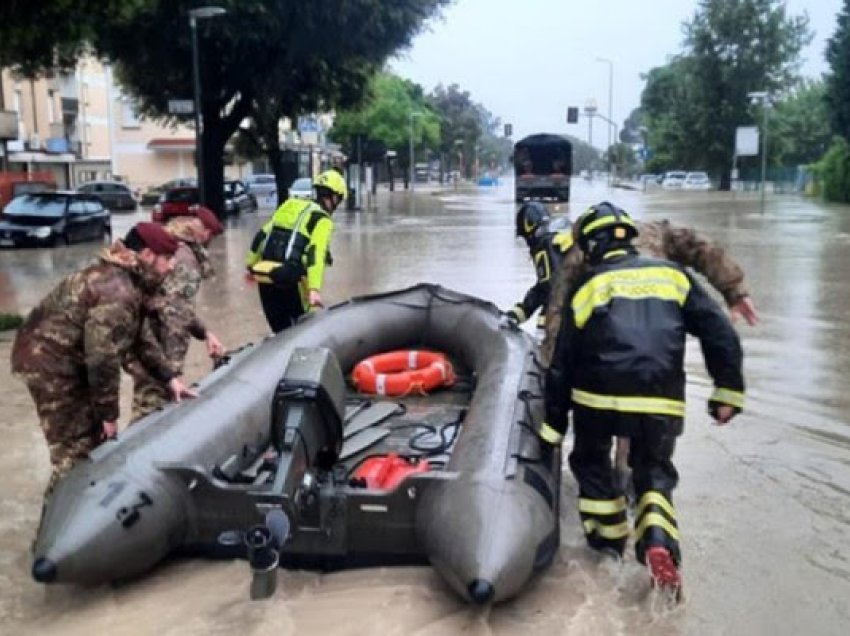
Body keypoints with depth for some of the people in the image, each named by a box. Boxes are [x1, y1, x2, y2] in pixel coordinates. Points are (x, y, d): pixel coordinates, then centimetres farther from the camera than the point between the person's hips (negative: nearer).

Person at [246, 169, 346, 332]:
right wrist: (315, 290, -27)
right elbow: (316, 254, -18)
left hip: (265, 277, 7)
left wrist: (251, 265, 28)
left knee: (281, 332, 15)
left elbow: (261, 236, 18)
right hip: (290, 281, -6)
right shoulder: (322, 220, -3)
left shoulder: (290, 206, 18)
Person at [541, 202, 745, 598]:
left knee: (591, 462, 26)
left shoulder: (586, 288, 9)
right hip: (661, 402, 2)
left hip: (598, 398, -1)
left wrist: (553, 424, 17)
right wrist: (727, 391, 8)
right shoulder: (671, 274, 13)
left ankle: (609, 537, 28)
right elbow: (718, 331, 4)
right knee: (655, 475, 19)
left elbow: (562, 362, 10)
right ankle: (658, 542, -5)